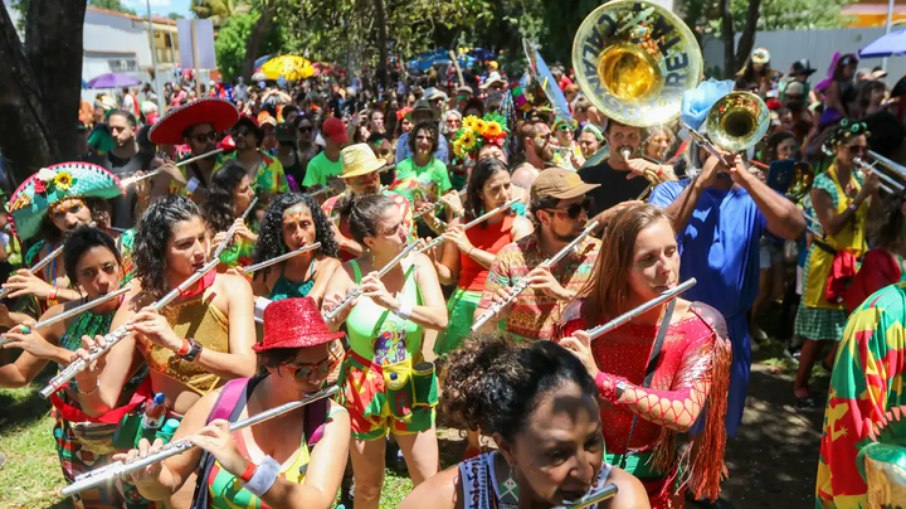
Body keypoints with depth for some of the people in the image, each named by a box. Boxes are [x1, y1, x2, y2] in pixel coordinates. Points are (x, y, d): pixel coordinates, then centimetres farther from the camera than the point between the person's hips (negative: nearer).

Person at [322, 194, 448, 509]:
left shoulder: (418, 264, -10)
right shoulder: (348, 274, -15)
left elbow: (440, 319, -24)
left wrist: (393, 302, -37)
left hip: (412, 386, 1)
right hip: (363, 388, -1)